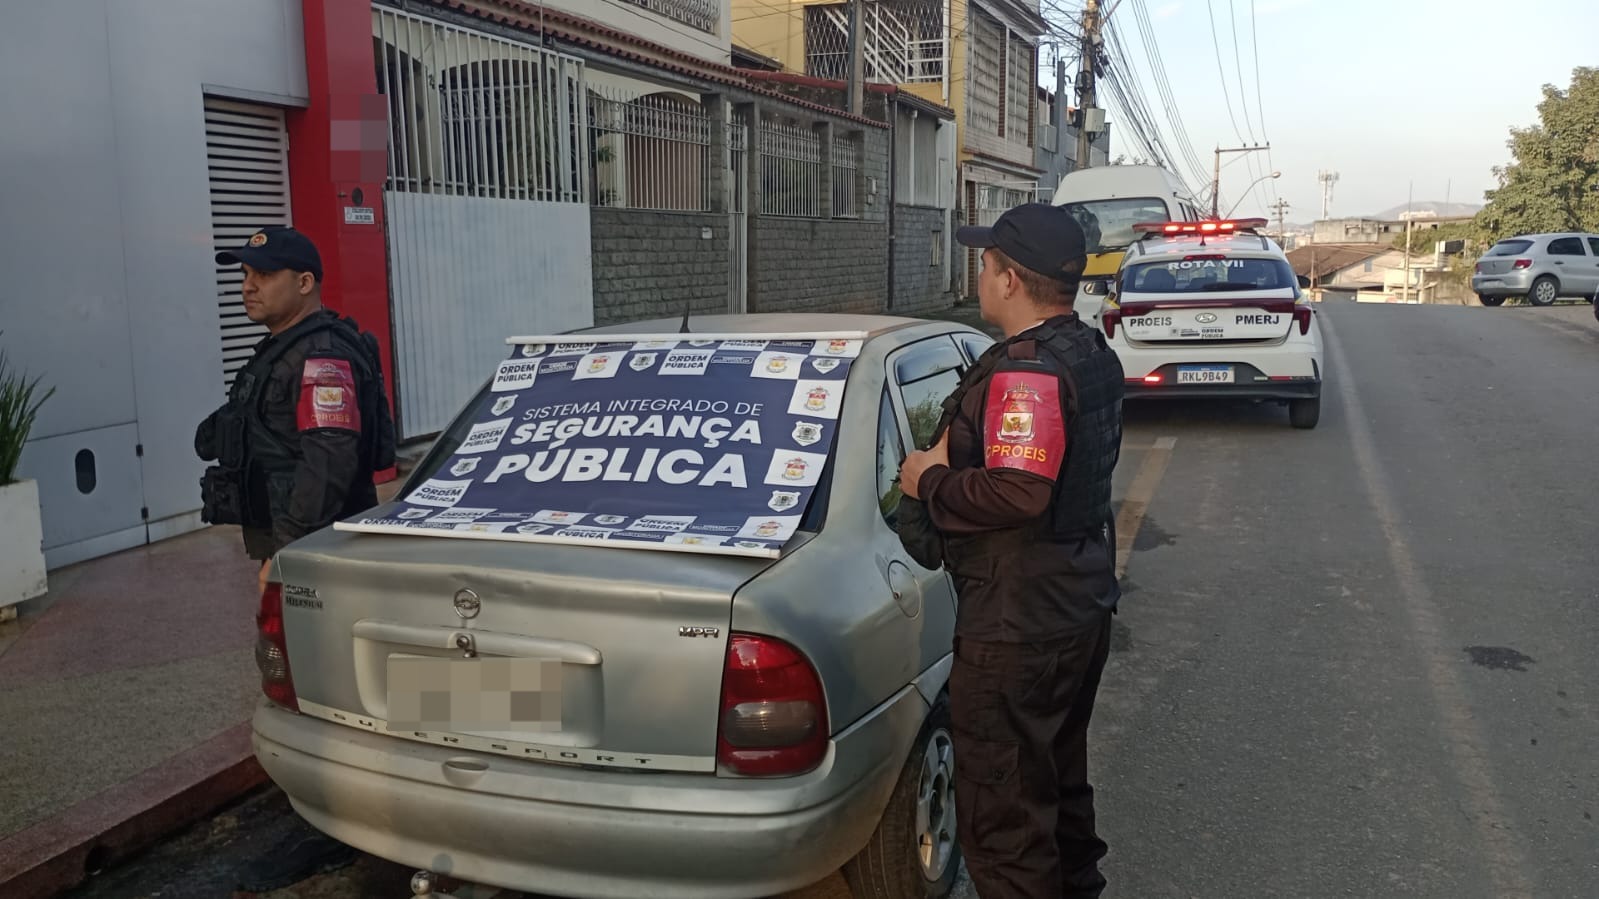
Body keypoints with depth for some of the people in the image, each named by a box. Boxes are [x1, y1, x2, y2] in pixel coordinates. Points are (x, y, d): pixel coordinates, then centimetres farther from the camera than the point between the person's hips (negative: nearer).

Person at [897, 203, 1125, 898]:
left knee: (1002, 814, 3)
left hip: (1017, 628, -11)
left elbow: (1020, 492, -34)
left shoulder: (1026, 371, -23)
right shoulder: (1093, 355, 10)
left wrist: (932, 481, -17)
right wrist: (959, 452, 8)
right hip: (1083, 605, 11)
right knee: (1060, 778, 27)